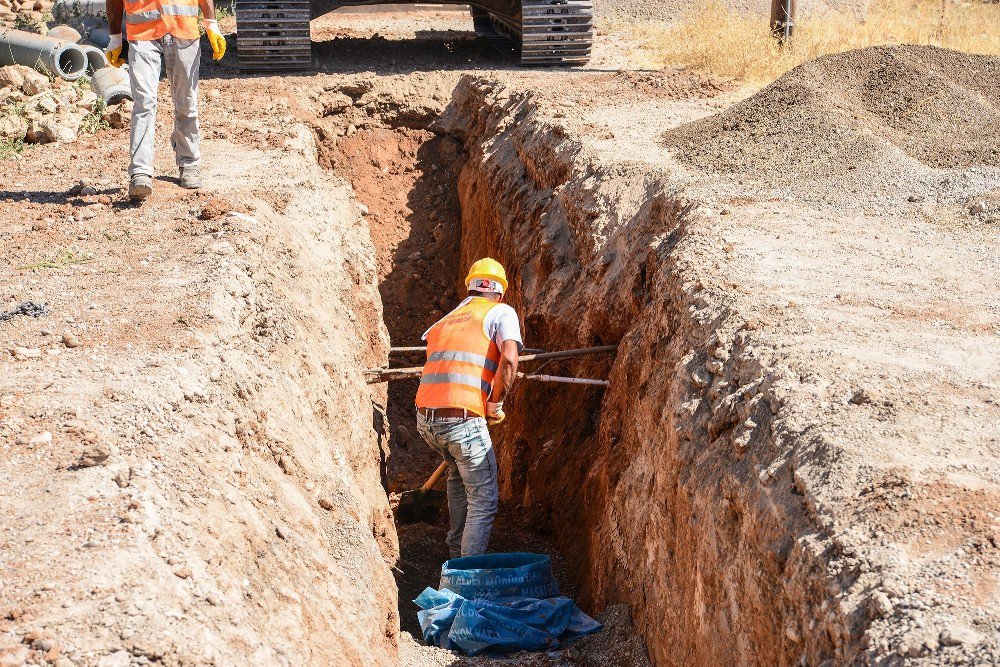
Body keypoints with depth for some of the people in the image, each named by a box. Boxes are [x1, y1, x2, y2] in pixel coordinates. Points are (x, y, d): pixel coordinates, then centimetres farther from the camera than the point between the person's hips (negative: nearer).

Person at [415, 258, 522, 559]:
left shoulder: (446, 319, 24)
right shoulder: (501, 312, 6)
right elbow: (509, 359, -12)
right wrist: (495, 404, -2)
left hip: (425, 418, 7)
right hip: (463, 418, -6)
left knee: (459, 473, 32)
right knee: (483, 500, 3)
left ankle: (457, 552, 35)